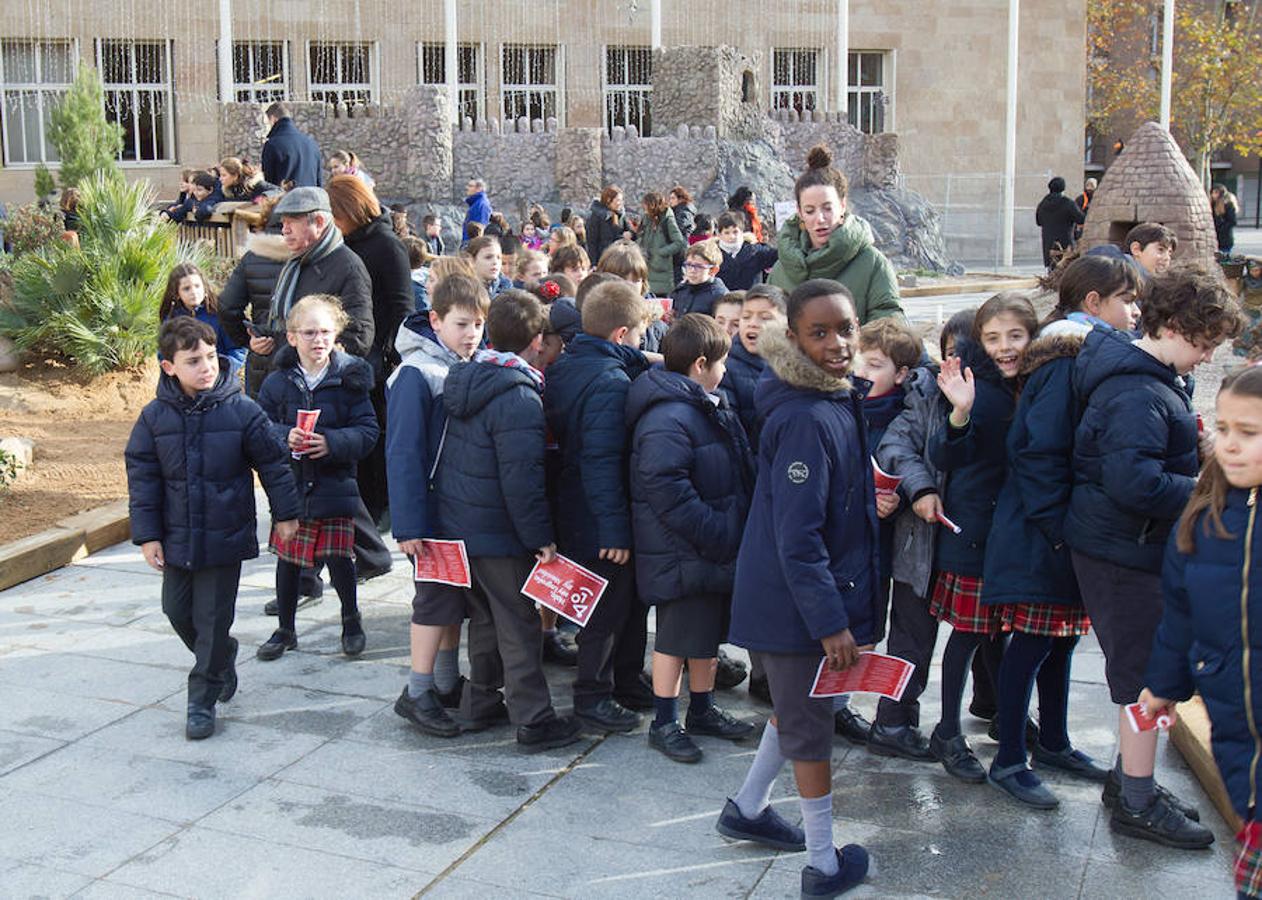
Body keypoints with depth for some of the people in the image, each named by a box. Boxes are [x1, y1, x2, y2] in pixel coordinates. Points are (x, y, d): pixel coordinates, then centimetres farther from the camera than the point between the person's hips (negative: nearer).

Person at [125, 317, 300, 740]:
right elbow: (142, 478, 0)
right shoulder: (155, 417, -4)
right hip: (177, 537, 3)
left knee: (213, 618, 2)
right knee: (177, 611, 13)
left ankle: (203, 700, 15)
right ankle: (222, 657, 41)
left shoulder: (242, 410, -10)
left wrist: (285, 513, 4)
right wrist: (147, 534, -2)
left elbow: (272, 463, 0)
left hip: (226, 535, -3)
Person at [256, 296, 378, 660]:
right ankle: (285, 630, 30)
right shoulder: (277, 382, -1)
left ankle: (351, 619, 27)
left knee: (339, 558, -1)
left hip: (335, 485, -2)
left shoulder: (349, 378, -5)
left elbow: (367, 431, -8)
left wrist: (332, 442, -23)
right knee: (287, 557, 12)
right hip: (290, 484, 2)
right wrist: (285, 437, -20)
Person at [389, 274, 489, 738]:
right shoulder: (417, 374, -18)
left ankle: (448, 684, 28)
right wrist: (408, 525, -23)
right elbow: (403, 453, -20)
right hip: (433, 506, -7)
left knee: (457, 594, 15)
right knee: (437, 594, -2)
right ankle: (417, 693, 9)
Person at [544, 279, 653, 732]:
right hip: (600, 523, -9)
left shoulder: (561, 368, 6)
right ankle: (592, 694, 19)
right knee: (609, 606, 6)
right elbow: (602, 460, -27)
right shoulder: (610, 381, -23)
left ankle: (626, 678, 35)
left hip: (571, 508, 9)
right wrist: (615, 528, -25)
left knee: (629, 598, 21)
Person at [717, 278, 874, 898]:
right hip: (796, 598, -9)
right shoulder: (807, 419, -26)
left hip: (798, 590, 9)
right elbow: (798, 538, -26)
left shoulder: (838, 400, 5)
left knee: (797, 705, 25)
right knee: (809, 727, 5)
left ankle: (747, 809, 43)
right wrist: (832, 622, -24)